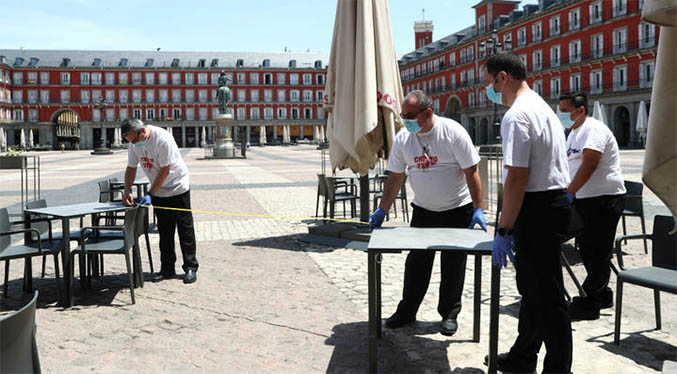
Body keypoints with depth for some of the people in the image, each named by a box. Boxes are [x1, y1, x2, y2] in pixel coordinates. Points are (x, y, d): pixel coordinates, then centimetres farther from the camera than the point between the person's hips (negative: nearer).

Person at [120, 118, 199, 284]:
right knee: (164, 231, 9)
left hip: (178, 188, -6)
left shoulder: (163, 139, -26)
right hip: (158, 191, 6)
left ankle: (191, 268, 7)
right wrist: (127, 191, -10)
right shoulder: (134, 143, -4)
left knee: (185, 229, 0)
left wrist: (149, 194, -22)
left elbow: (165, 170, -24)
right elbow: (131, 168, 4)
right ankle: (167, 269, 16)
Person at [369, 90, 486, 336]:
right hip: (423, 210, 4)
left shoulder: (453, 132, -15)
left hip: (457, 210, -3)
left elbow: (471, 172, -13)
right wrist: (382, 210, 1)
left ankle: (449, 314, 19)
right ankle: (407, 312, 18)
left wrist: (478, 209, -16)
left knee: (453, 265, 5)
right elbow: (395, 178, 4)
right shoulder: (403, 139, -3)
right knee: (416, 263, 6)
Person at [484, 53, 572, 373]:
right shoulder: (542, 107, 17)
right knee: (532, 288, 19)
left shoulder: (517, 116, -16)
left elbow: (517, 178, -22)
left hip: (538, 209, -11)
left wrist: (504, 230, -18)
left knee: (545, 296, -1)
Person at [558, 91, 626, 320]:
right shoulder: (574, 133, 17)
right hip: (585, 199, 10)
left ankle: (587, 305, -1)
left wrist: (569, 193, -25)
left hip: (605, 198, -10)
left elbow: (589, 165, -25)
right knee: (587, 250, 14)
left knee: (597, 252, -5)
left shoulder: (594, 129, -15)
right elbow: (568, 166, 22)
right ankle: (602, 295, 27)